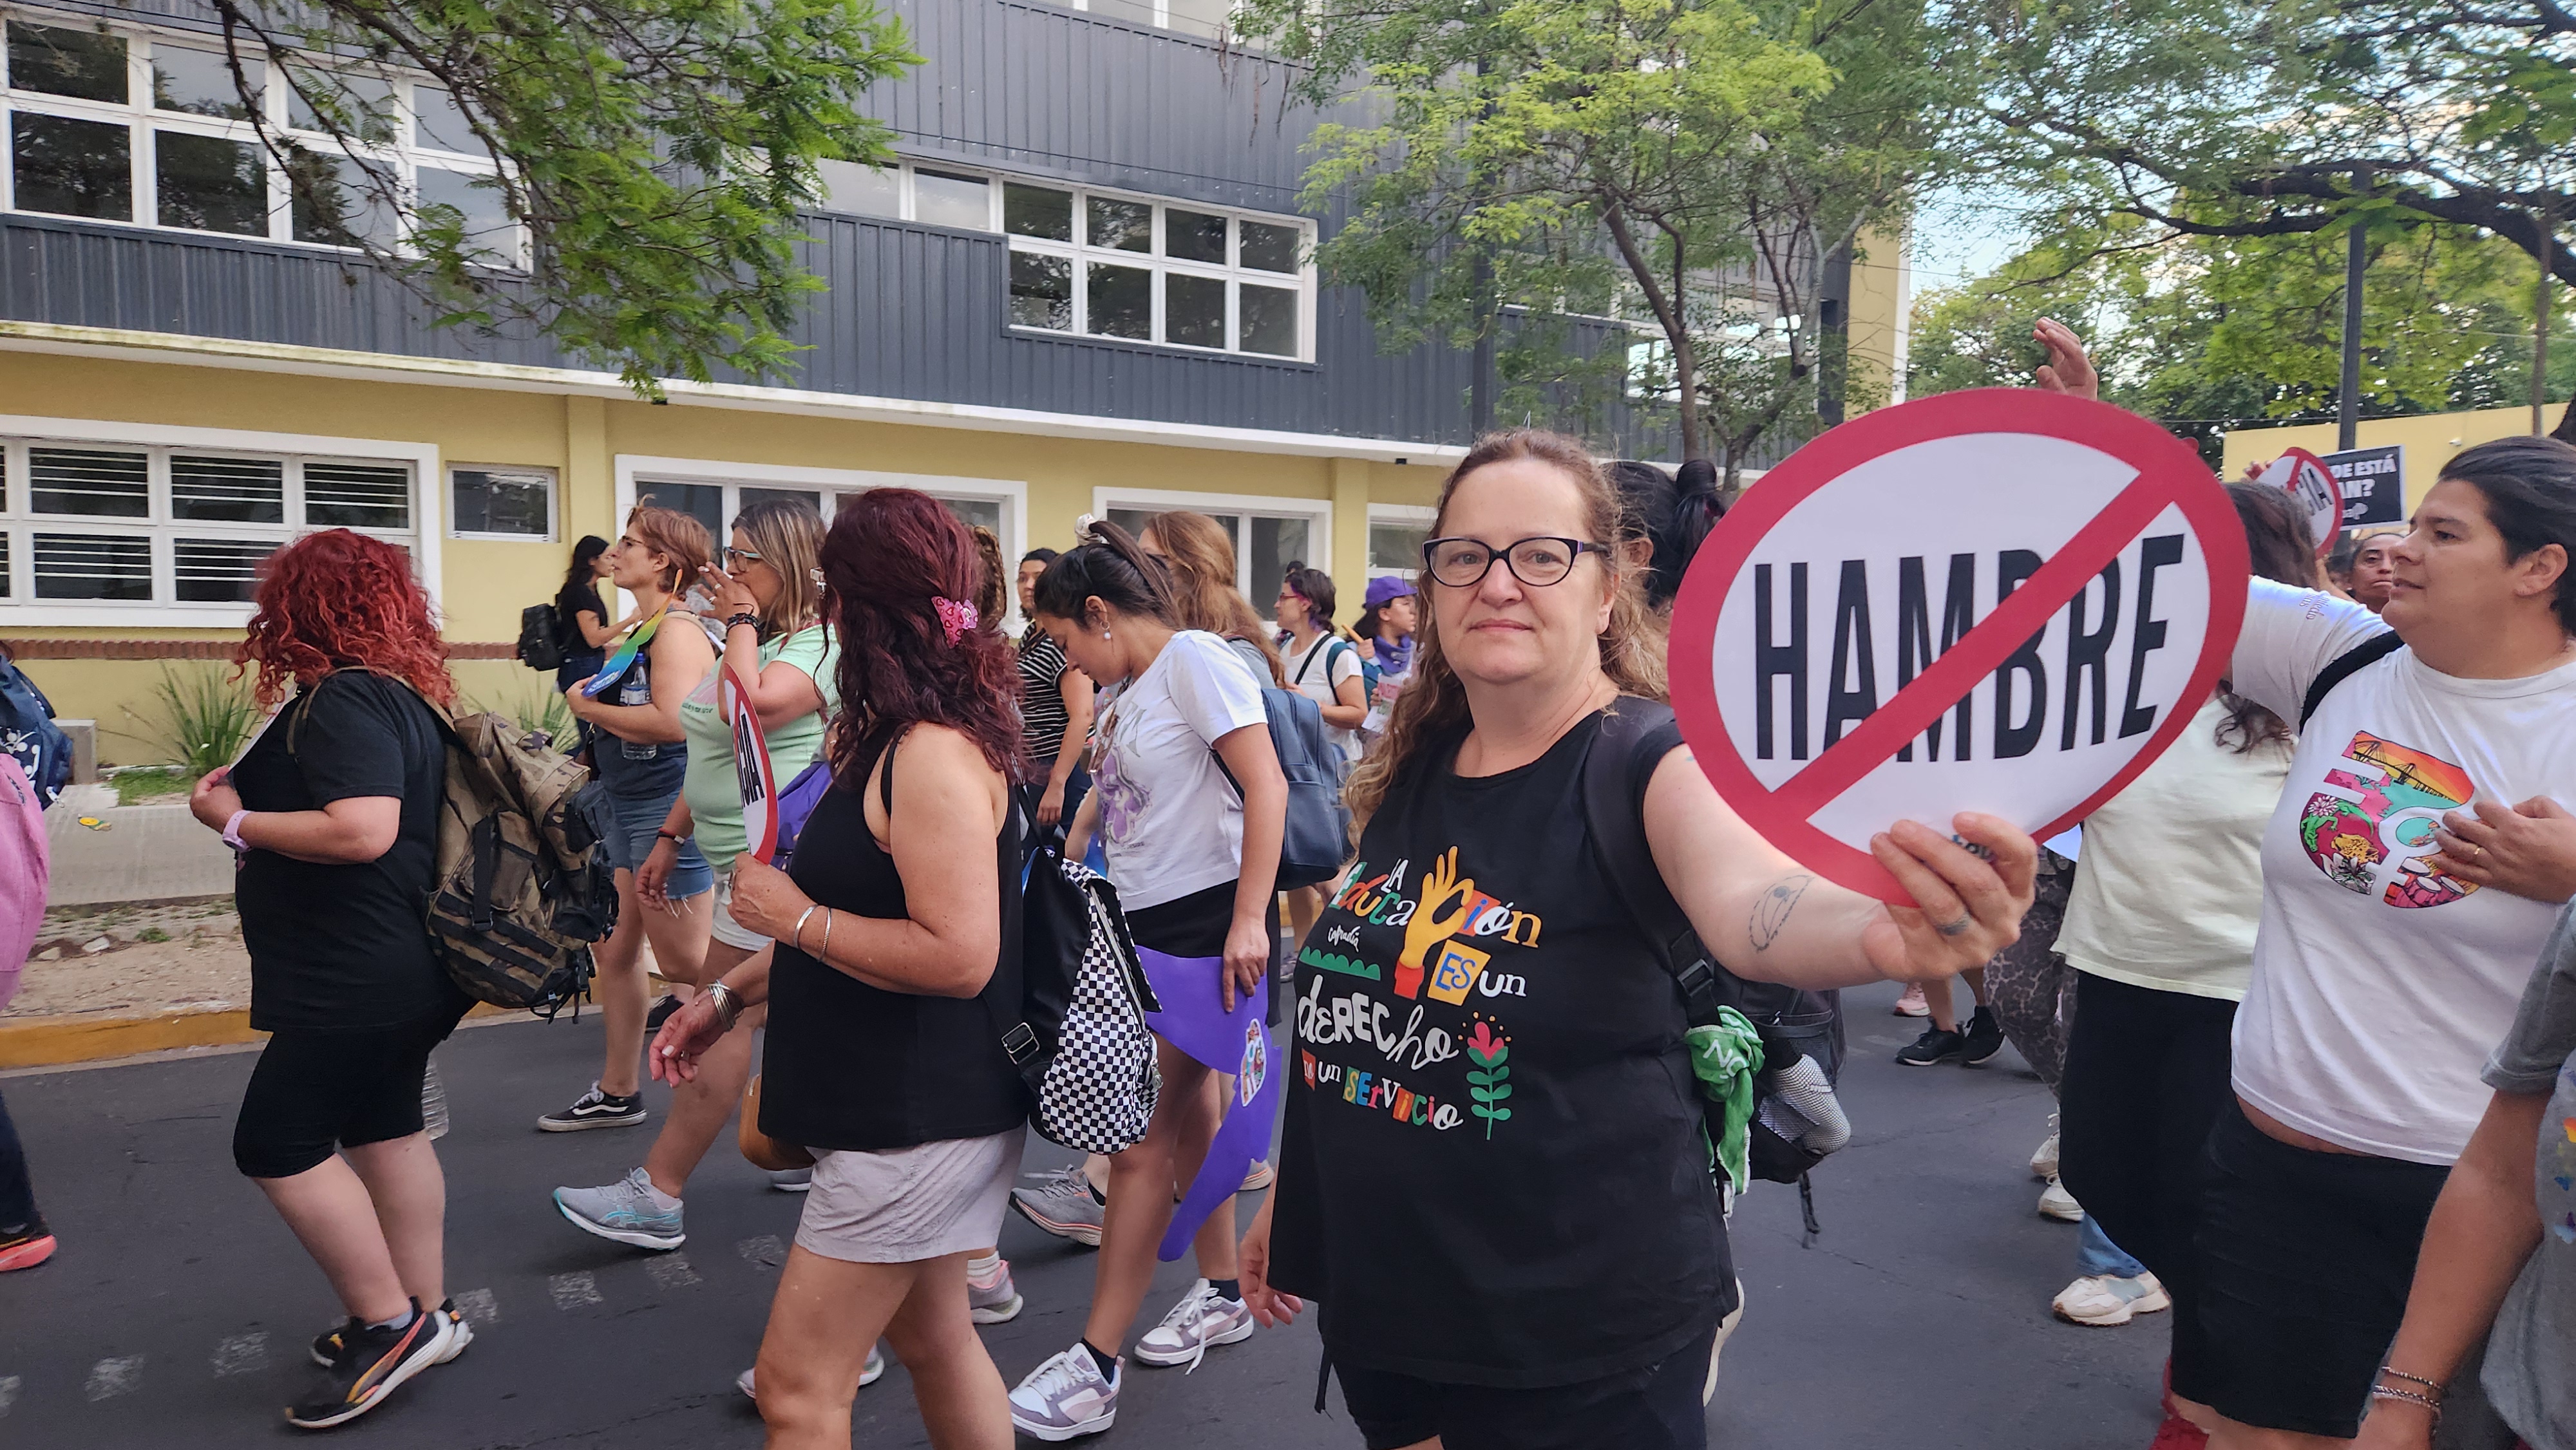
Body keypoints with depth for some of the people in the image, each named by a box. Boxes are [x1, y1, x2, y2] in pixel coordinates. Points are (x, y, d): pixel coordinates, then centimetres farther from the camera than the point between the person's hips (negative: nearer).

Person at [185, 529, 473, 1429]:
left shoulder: (343, 700, -20)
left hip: (358, 978, -10)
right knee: (383, 1128, 16)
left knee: (275, 1144, -1)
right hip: (397, 971, 10)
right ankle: (424, 1313, 25)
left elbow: (363, 831, -31)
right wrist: (252, 789, 14)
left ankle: (391, 1322, 5)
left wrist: (236, 821, -17)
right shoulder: (404, 694, 10)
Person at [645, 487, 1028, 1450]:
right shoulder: (904, 739, 9)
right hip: (910, 1107, 10)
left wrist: (795, 914, -18)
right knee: (932, 1341, 23)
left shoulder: (935, 752, -23)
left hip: (917, 1118, -10)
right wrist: (732, 993, 15)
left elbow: (957, 955, -30)